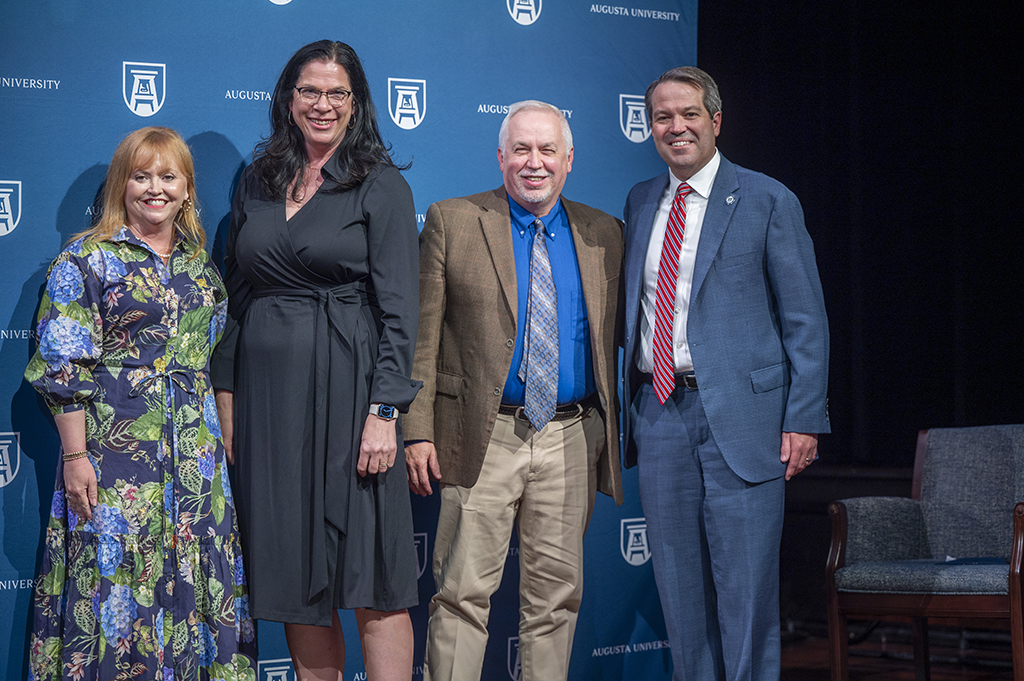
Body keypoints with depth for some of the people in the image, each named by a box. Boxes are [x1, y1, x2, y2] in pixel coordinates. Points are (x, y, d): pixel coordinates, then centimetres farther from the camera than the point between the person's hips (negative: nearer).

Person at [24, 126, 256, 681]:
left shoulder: (201, 266, 13)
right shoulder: (86, 260, -3)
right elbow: (62, 366, -7)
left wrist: (222, 442, 12)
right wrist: (75, 455, -13)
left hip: (196, 454, 5)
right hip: (116, 450, -5)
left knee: (198, 586, 7)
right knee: (118, 583, -4)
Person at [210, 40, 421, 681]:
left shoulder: (381, 186, -1)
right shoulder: (259, 182, 13)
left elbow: (398, 308, -7)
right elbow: (237, 293, 15)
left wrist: (384, 412, -15)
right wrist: (226, 398, 8)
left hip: (346, 388, -5)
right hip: (266, 390, 5)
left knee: (371, 580, -5)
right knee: (298, 579, 7)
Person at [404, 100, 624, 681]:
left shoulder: (604, 235, 10)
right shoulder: (452, 222, 2)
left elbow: (614, 340, 14)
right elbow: (423, 334, 0)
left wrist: (619, 433, 7)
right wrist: (418, 430, -7)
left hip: (572, 439, 3)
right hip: (485, 437, -3)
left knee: (557, 592, 8)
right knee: (464, 591, -3)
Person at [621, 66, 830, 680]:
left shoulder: (768, 201, -1)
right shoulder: (641, 203, 14)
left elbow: (807, 321, -3)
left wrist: (804, 418, -10)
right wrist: (629, 409, 11)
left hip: (740, 412, -5)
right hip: (659, 413, 5)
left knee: (745, 581, -2)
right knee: (679, 581, 9)